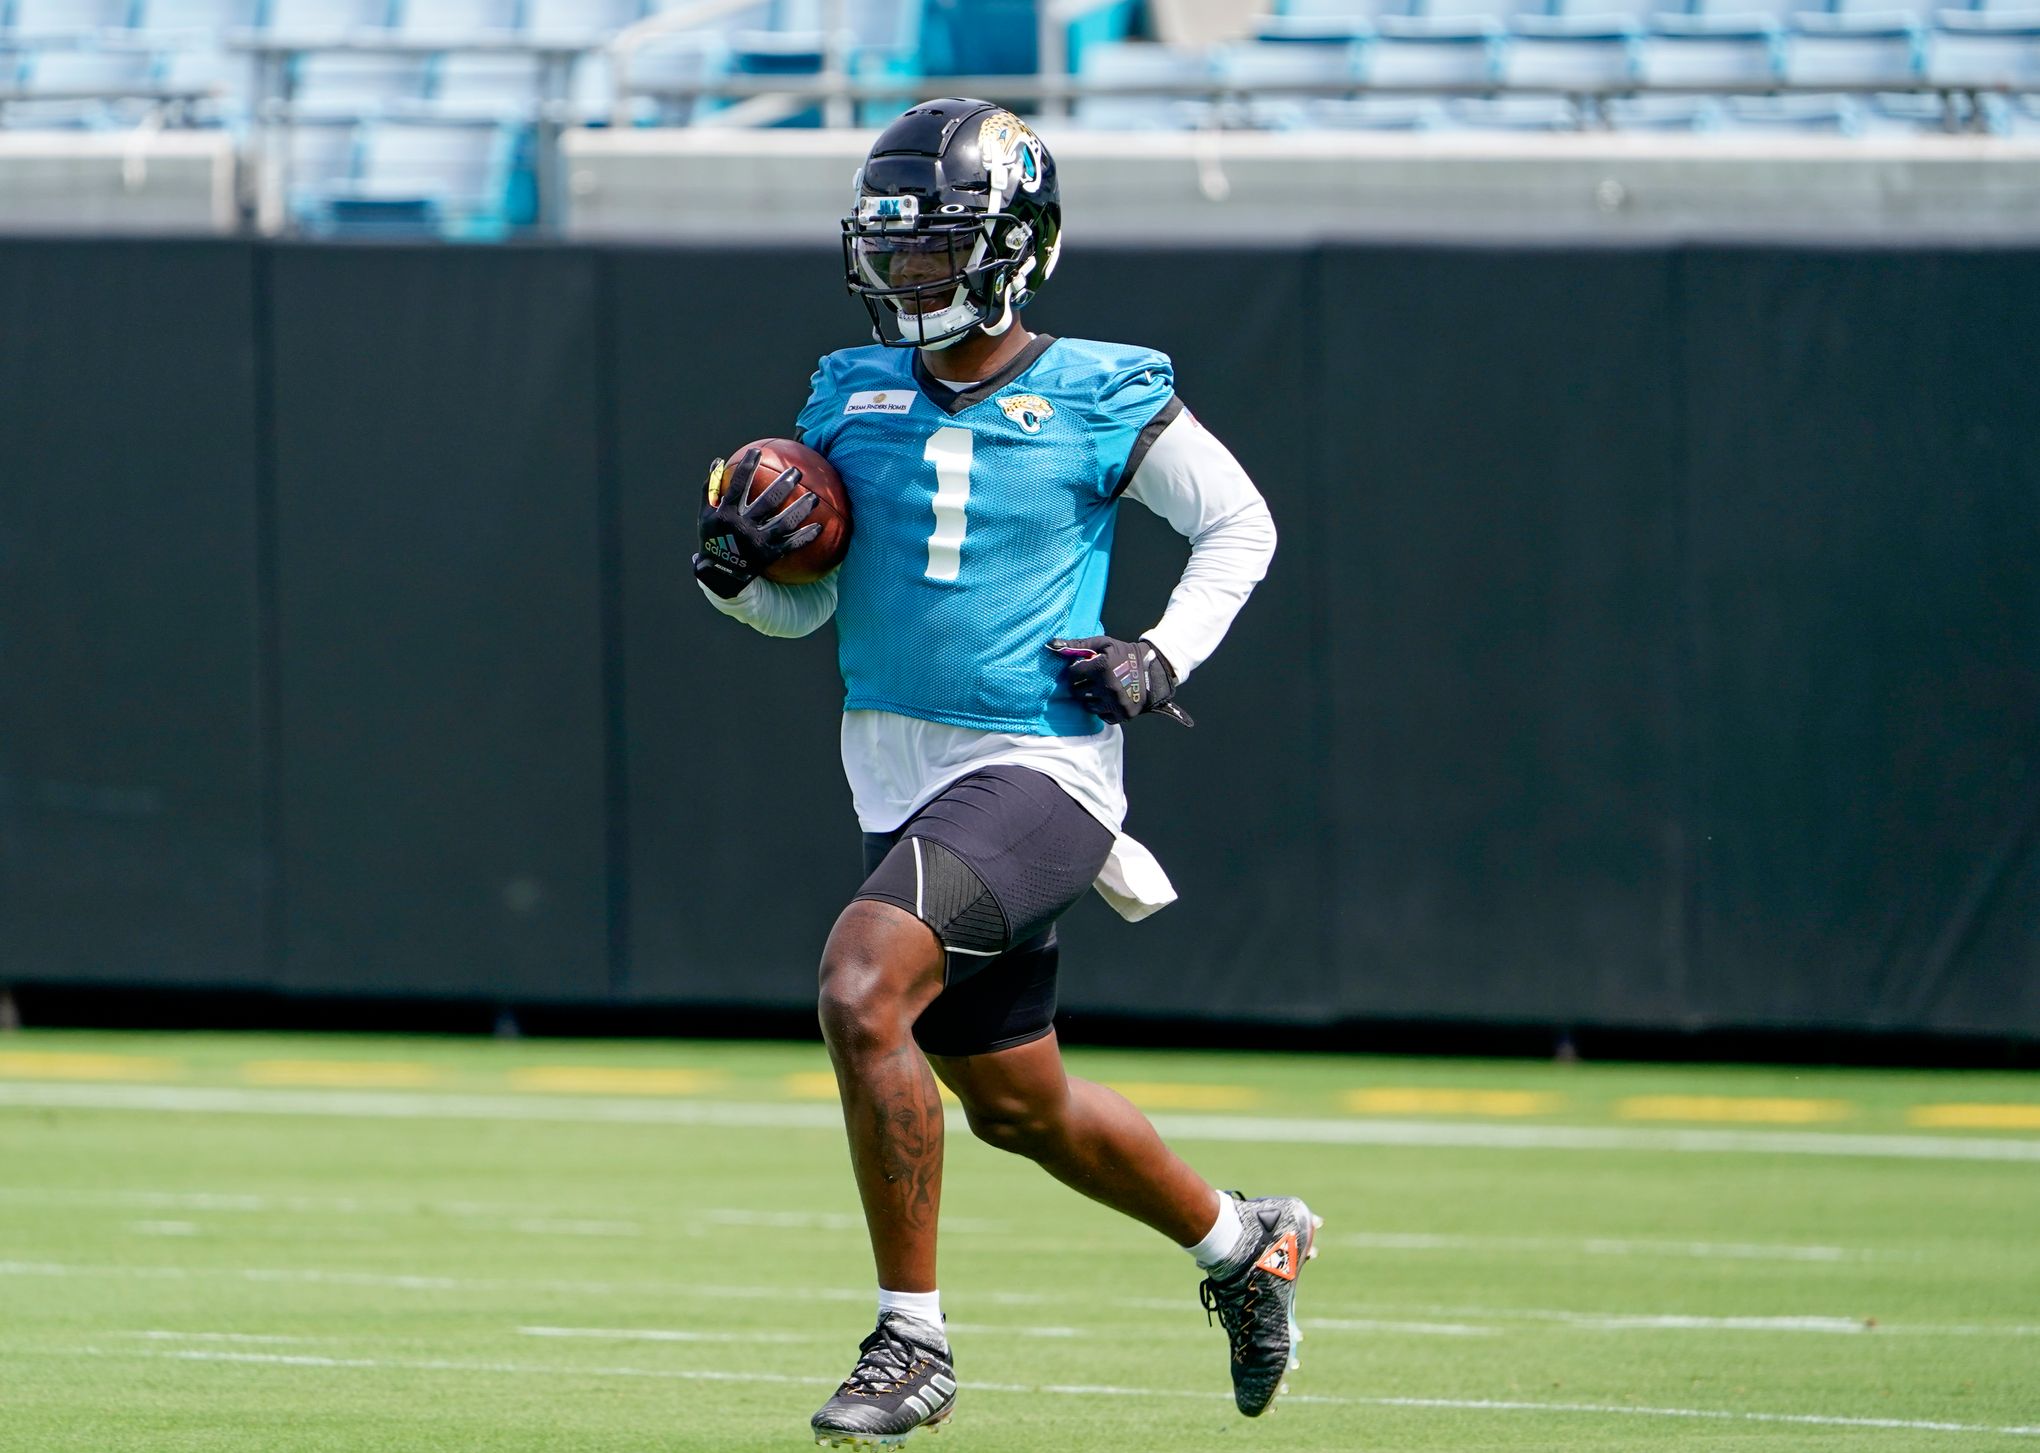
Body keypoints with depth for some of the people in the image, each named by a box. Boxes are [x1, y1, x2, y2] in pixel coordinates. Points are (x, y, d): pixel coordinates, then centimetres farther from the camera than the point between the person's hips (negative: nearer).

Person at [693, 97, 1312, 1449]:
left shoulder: (1103, 399, -6)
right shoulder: (854, 397, 7)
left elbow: (1241, 526, 7)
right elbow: (804, 607, 15)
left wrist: (1164, 655, -6)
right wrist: (734, 569, -6)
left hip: (1035, 767, -6)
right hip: (899, 773, 6)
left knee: (861, 992, -27)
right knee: (1022, 1106, 16)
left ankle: (911, 1342, -17)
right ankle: (1242, 1243, 42)